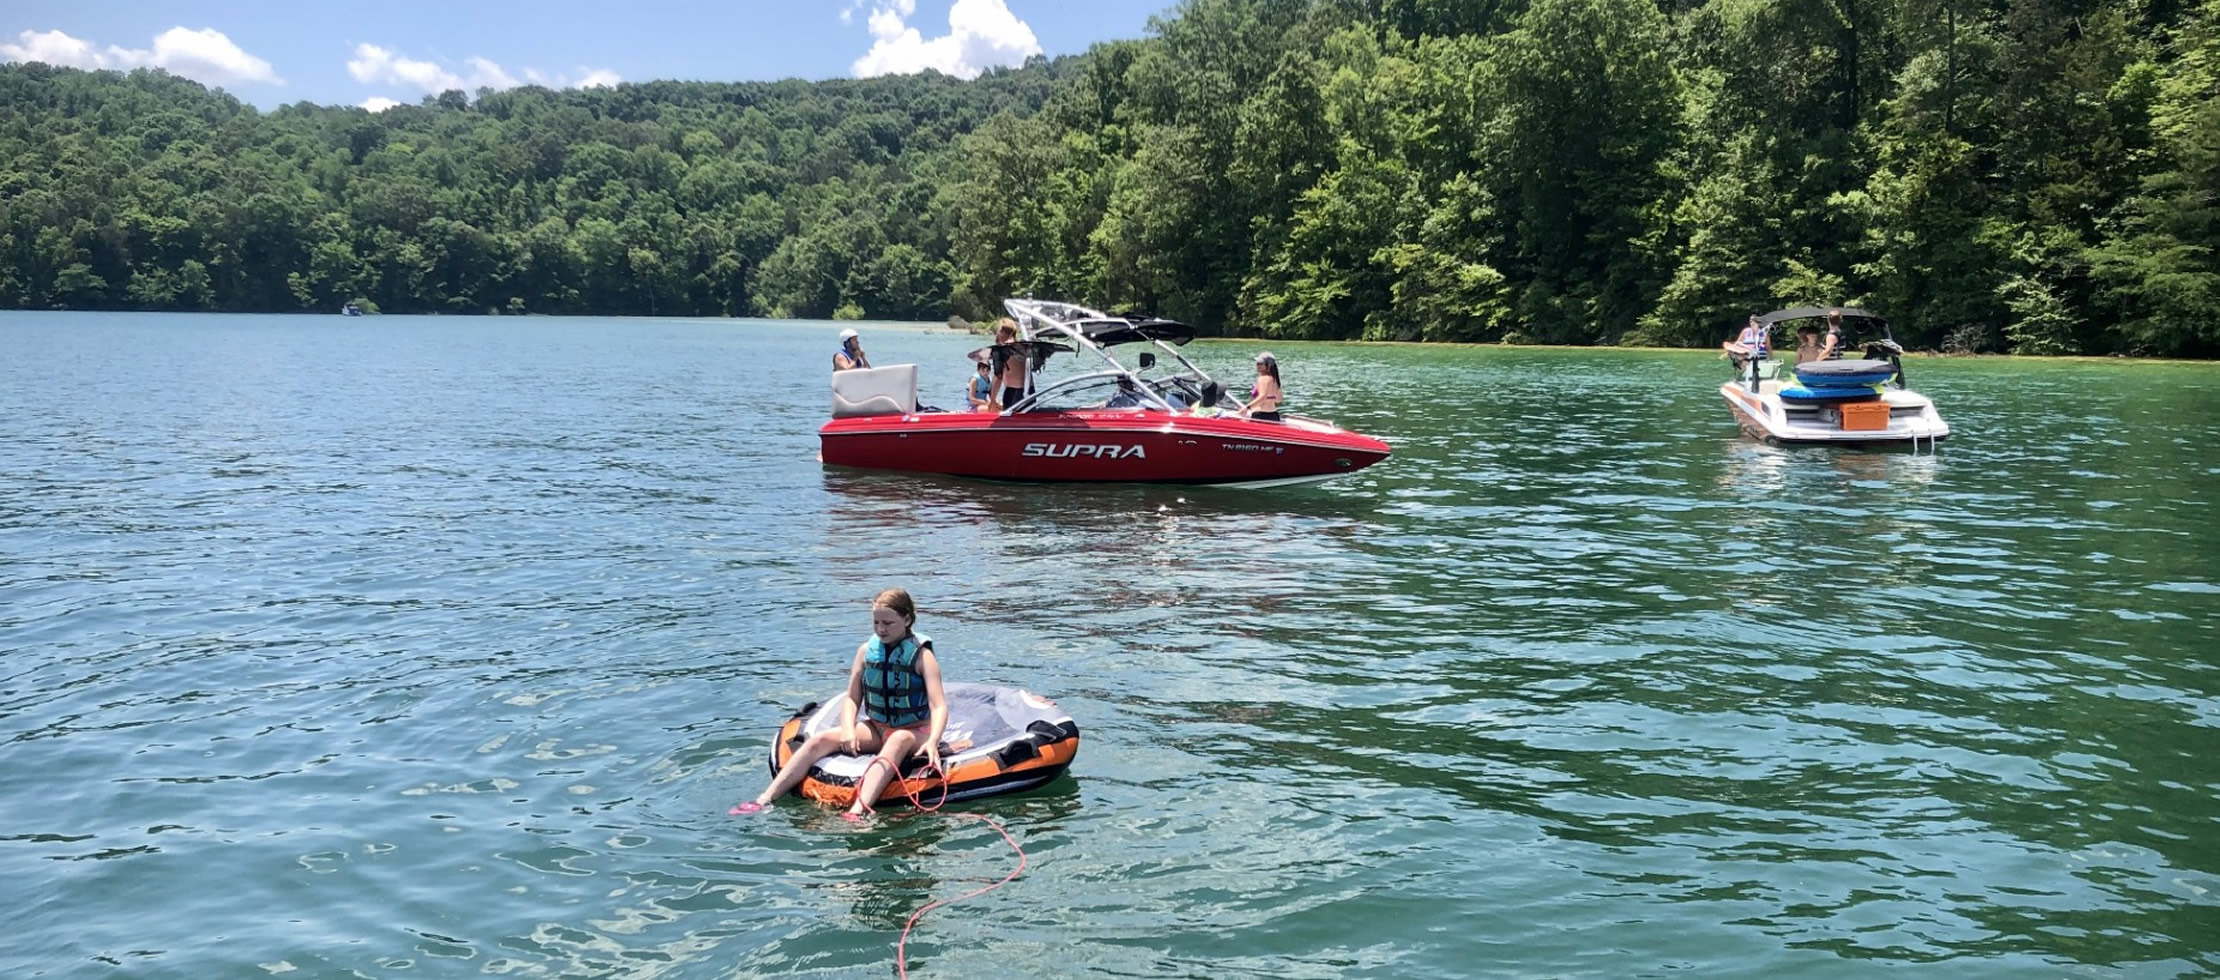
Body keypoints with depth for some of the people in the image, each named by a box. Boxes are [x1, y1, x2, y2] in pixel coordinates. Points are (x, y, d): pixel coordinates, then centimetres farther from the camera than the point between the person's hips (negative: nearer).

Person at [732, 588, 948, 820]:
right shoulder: (866, 650, 1)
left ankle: (858, 810, -59)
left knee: (899, 740, -40)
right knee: (820, 740, -16)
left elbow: (939, 706, -21)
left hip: (915, 731, -5)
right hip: (875, 727, 5)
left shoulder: (922, 656, -12)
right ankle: (763, 801, -20)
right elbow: (852, 699, 5)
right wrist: (848, 729, -16)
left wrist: (933, 742, -40)